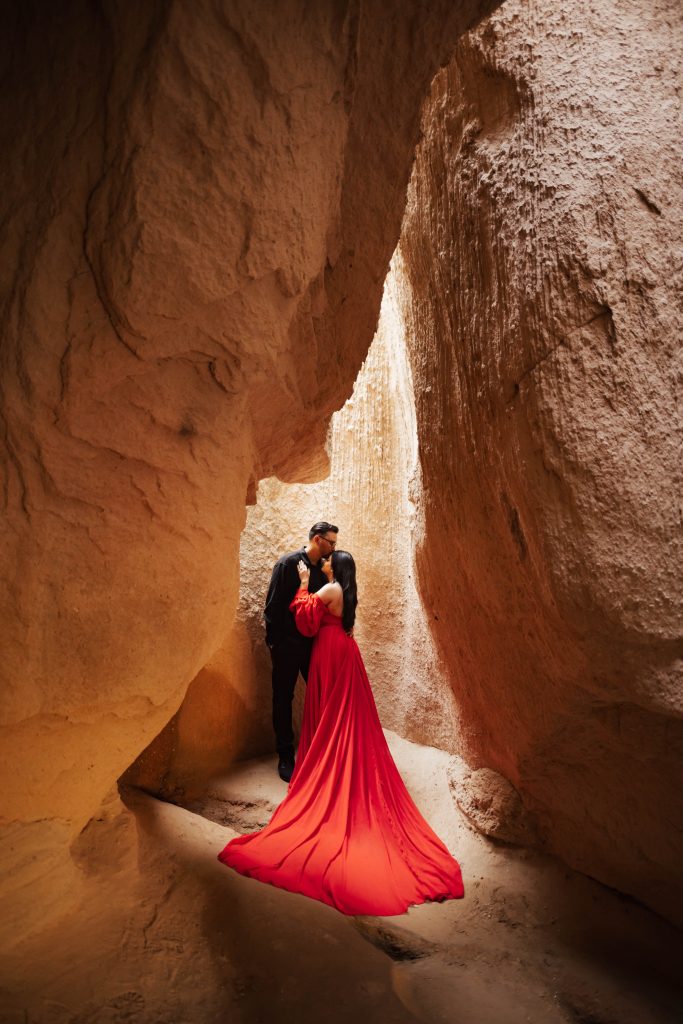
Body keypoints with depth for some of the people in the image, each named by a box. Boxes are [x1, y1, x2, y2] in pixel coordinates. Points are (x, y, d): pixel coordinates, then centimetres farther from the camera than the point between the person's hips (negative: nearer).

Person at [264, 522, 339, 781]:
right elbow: (273, 606, -12)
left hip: (313, 643, 5)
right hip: (288, 644, -5)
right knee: (283, 699, 7)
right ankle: (285, 757, 20)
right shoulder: (288, 563, -11)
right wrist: (274, 642, -12)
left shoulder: (321, 570, 6)